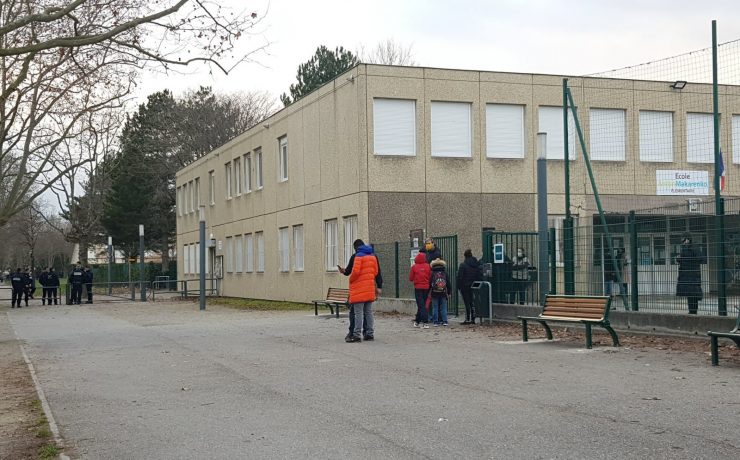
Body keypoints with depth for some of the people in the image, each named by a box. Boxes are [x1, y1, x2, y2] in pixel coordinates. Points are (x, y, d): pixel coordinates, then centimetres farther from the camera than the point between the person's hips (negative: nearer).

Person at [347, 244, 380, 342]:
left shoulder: (359, 256, -7)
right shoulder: (373, 257, 13)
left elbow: (355, 271, -17)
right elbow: (376, 272, 14)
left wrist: (351, 279, -1)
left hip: (359, 289, -7)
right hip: (369, 289, 7)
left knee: (358, 313, -9)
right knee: (368, 312, 12)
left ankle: (356, 335, -12)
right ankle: (370, 334, 12)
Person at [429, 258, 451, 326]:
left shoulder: (432, 274, -4)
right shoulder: (445, 273, 2)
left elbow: (429, 284, -2)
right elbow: (448, 283, 6)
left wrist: (428, 293, 6)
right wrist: (449, 292, 13)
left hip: (434, 293, -2)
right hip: (443, 293, 2)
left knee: (435, 308, 4)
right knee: (443, 308, 8)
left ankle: (435, 321, 3)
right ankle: (444, 321, 4)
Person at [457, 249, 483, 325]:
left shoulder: (463, 265, -10)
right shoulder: (477, 264, 5)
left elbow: (460, 277, -11)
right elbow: (480, 276, 9)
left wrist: (459, 287, -4)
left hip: (465, 287, -5)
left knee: (467, 303, -4)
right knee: (473, 302, 10)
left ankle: (467, 319, -6)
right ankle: (473, 319, 11)